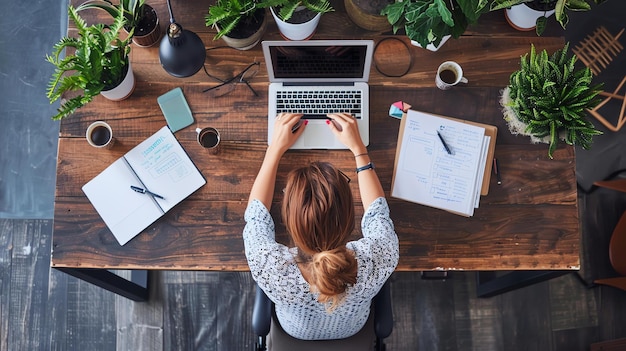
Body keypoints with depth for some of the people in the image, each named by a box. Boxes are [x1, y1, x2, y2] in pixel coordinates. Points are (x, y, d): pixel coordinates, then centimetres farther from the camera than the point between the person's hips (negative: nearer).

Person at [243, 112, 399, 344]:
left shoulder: (272, 269, -48)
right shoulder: (375, 261, -46)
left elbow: (256, 214, -23)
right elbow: (377, 211, -20)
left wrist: (276, 148, -18)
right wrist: (358, 148, -15)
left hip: (294, 334, 0)